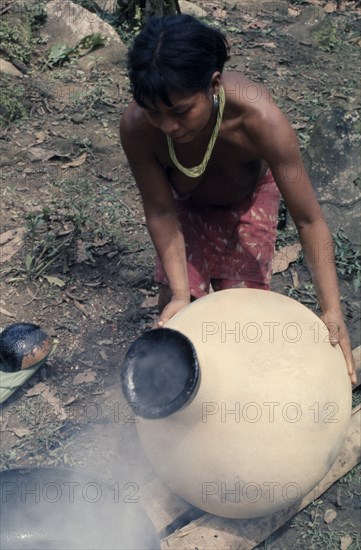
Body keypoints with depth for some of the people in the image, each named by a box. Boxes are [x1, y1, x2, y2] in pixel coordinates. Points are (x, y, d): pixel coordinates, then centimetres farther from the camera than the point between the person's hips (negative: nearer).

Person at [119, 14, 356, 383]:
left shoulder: (259, 118, -43)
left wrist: (332, 313, -39)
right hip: (186, 204, 1)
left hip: (248, 199, -1)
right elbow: (160, 212, -24)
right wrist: (179, 293, -31)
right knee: (178, 310, -1)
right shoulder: (136, 127, -38)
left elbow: (309, 220, -35)